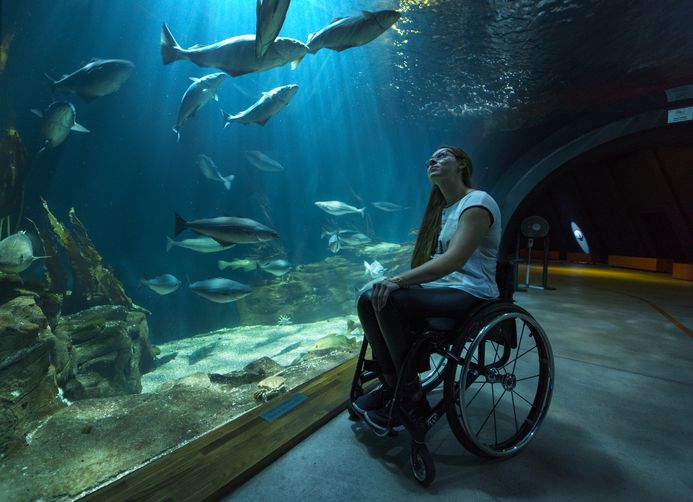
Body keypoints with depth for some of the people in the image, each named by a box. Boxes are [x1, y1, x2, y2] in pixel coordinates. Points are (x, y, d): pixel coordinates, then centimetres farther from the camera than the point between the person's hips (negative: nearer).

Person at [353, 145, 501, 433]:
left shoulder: (477, 201, -10)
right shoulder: (442, 209, 19)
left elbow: (454, 259, -25)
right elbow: (431, 259, 13)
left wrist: (399, 281, -29)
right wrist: (399, 281, -4)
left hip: (471, 294, -8)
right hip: (441, 288, 8)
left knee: (390, 301, -29)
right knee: (369, 299, -11)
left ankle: (414, 403, -15)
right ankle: (391, 385, -3)